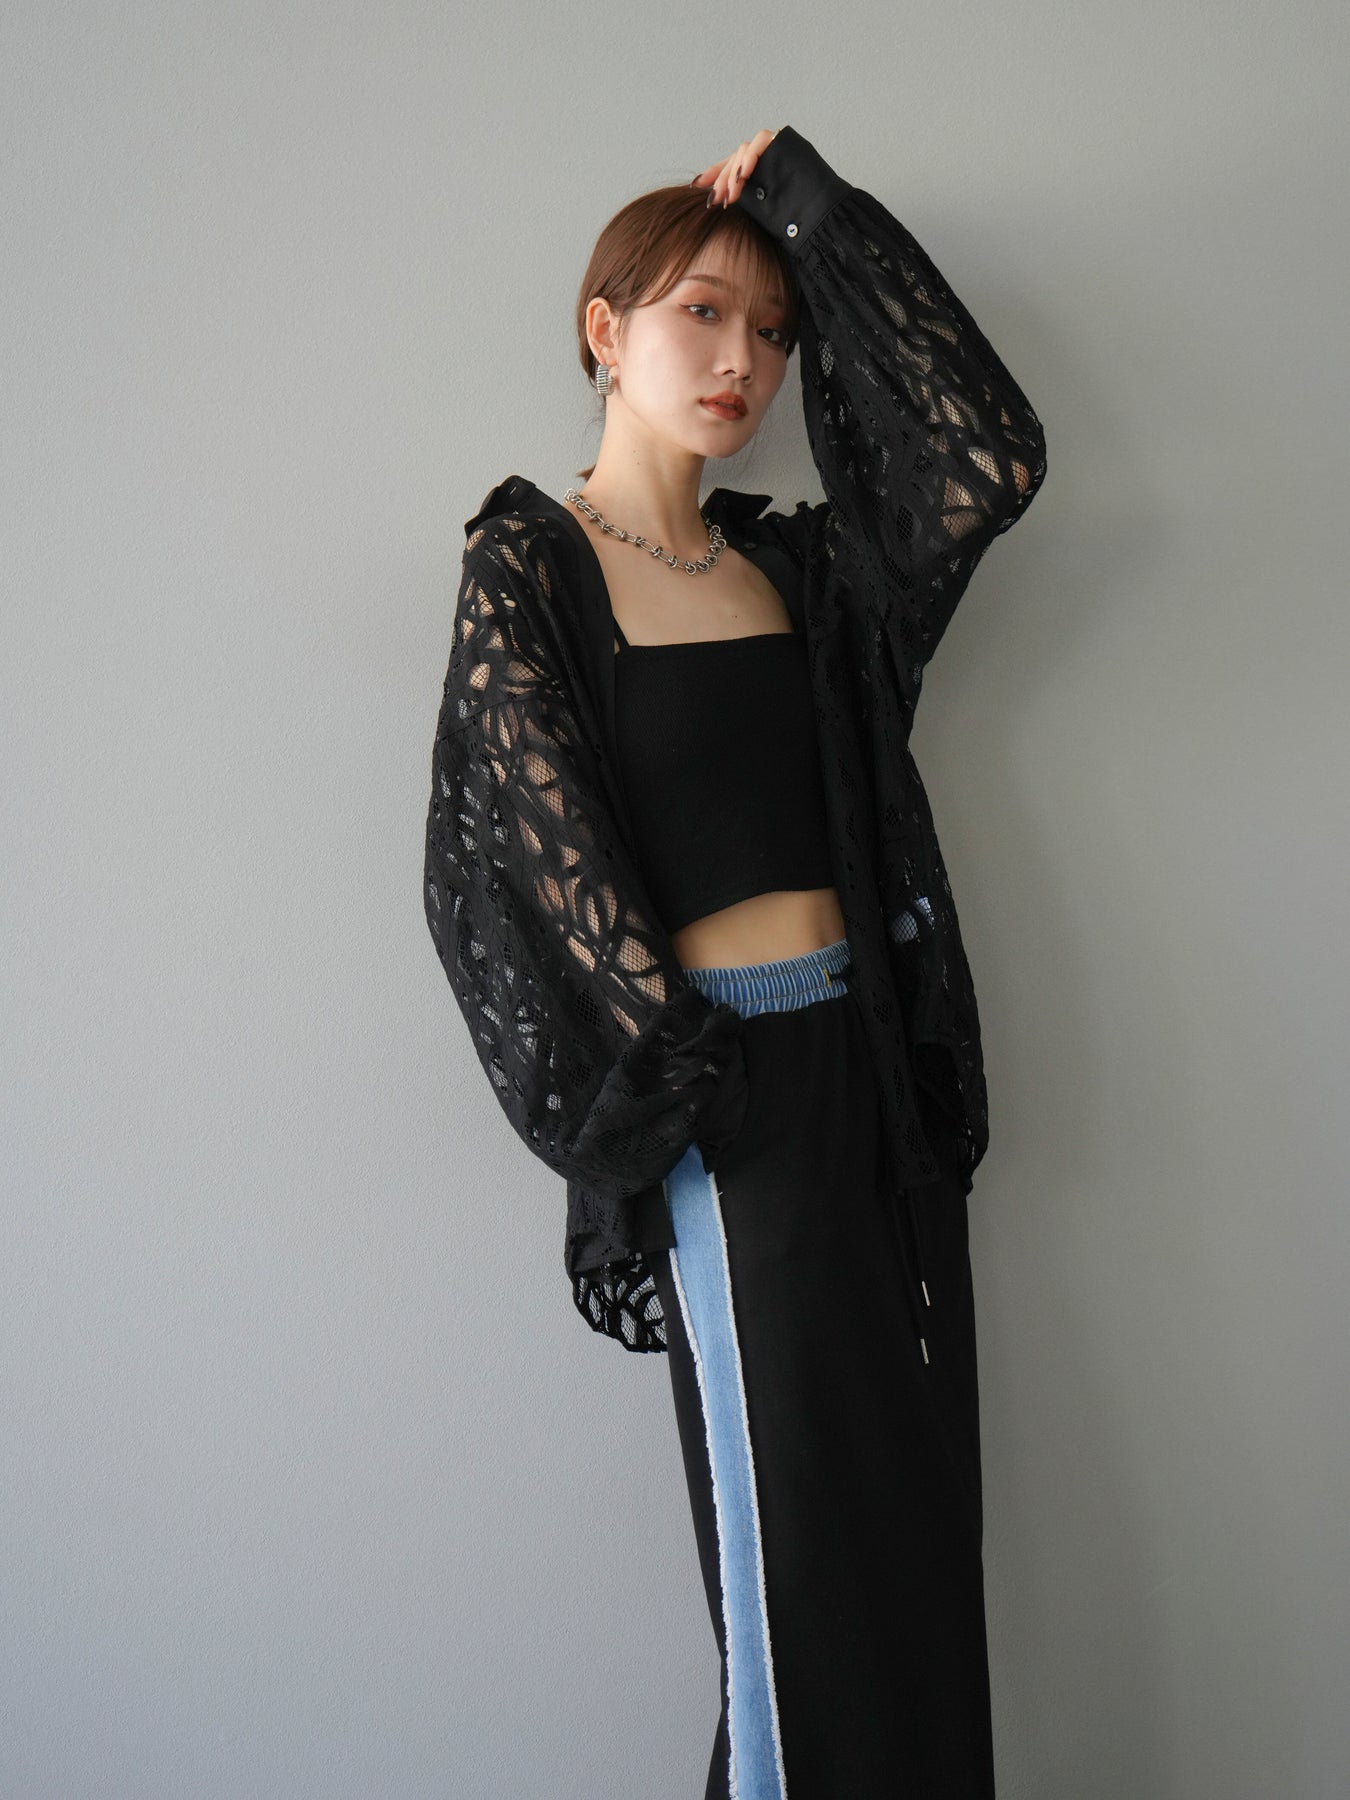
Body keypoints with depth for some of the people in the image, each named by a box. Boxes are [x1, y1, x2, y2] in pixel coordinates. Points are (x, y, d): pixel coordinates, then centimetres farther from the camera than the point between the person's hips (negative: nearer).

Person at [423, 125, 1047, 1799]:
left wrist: (817, 211, 5)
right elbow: (543, 847, -8)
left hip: (879, 1053, 6)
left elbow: (991, 454, 1)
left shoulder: (792, 562, 13)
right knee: (802, 1534, 2)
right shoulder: (527, 564, -1)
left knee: (920, 1504, 12)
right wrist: (670, 1073, -11)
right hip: (734, 1085, -6)